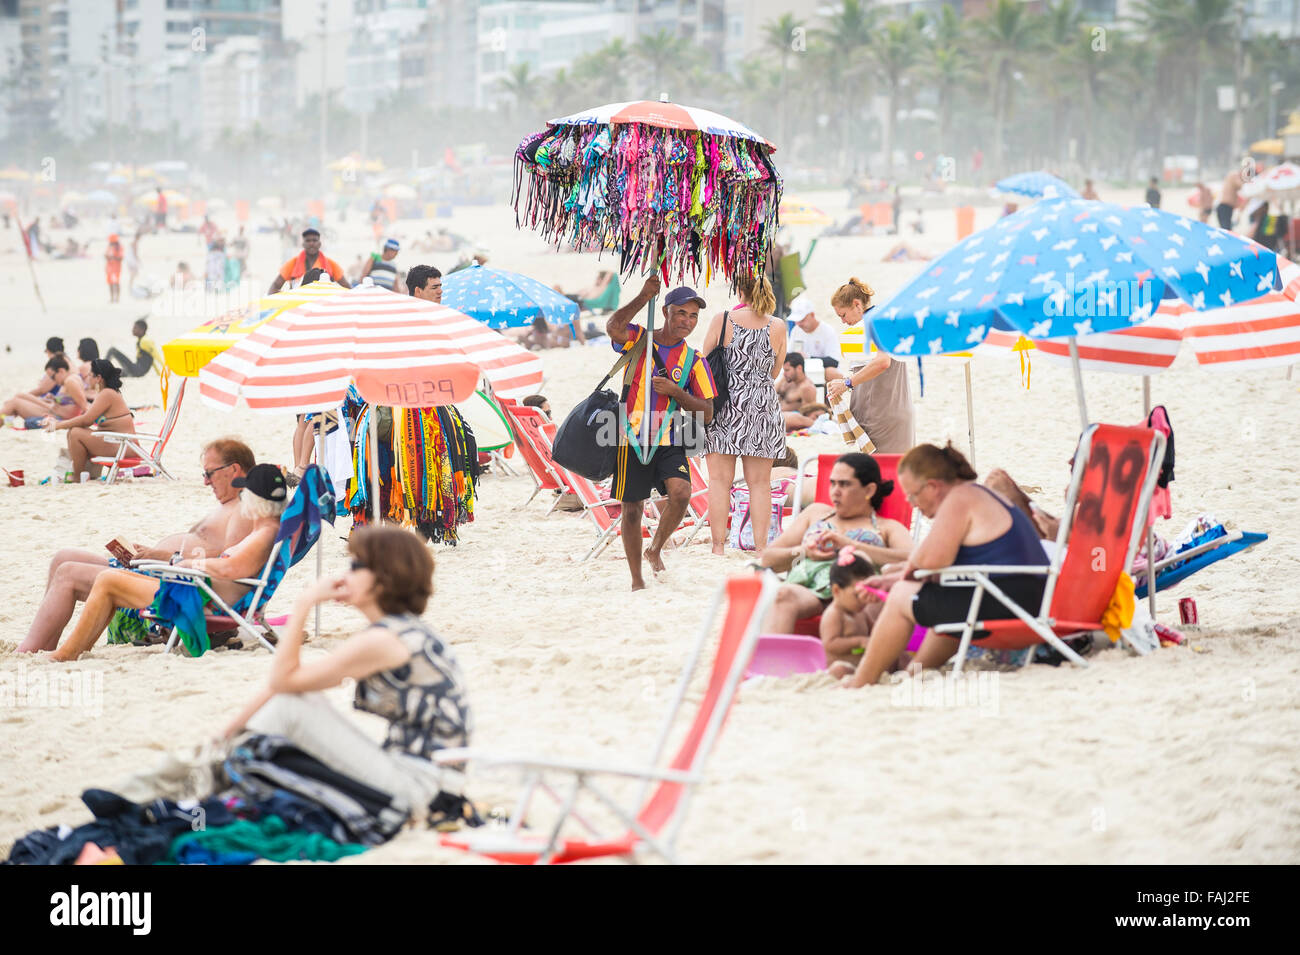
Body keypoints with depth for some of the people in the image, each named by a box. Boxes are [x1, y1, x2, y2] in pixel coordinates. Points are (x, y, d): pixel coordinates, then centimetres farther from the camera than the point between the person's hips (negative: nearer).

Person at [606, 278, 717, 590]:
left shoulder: (694, 361, 5)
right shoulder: (639, 339, 1)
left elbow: (707, 413, 2)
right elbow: (613, 327, -23)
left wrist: (675, 391, -12)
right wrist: (644, 297, -22)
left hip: (670, 441, 1)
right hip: (632, 438, -1)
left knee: (681, 493, -23)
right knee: (632, 509, 5)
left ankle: (655, 549, 4)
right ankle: (637, 580, 19)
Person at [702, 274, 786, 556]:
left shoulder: (722, 320, -7)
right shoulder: (778, 327, -1)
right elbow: (775, 372, 10)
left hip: (726, 405, -1)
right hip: (763, 408, 1)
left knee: (720, 480, 3)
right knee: (760, 483, 7)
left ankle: (718, 546, 0)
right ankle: (760, 547, 6)